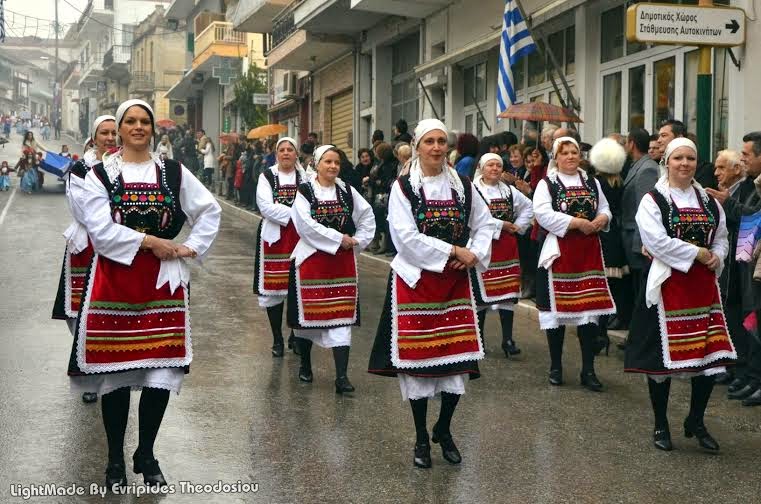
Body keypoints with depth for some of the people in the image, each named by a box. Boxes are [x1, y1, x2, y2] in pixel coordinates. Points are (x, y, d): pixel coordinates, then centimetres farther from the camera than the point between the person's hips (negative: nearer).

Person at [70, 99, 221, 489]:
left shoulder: (173, 172, 9)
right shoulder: (100, 174, 2)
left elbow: (210, 209, 14)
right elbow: (99, 228, -9)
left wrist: (192, 248, 2)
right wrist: (149, 241, -12)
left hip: (162, 280, 2)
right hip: (114, 279, -2)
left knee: (162, 371, 0)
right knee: (115, 372, 1)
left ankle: (146, 455, 18)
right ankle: (115, 460, 16)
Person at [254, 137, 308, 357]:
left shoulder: (305, 177, 6)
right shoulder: (267, 176, 2)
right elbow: (266, 206, -10)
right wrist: (293, 214, -15)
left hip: (299, 237, 1)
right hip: (274, 236, -1)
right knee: (274, 288, 0)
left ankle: (295, 336, 17)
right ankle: (277, 339, 13)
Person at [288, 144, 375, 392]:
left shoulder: (347, 191, 8)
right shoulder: (305, 191, -3)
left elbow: (367, 216, 15)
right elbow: (306, 224, -15)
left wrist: (358, 241, 2)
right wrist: (339, 238, -15)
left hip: (343, 261, 2)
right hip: (311, 260, -2)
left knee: (341, 316, -3)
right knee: (308, 312, 7)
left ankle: (342, 376, -6)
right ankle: (305, 365, 29)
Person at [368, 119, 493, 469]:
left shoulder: (463, 186, 8)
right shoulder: (403, 187, -5)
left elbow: (485, 223, 13)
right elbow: (406, 236, -14)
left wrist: (475, 254, -6)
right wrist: (454, 250, -14)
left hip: (455, 281, 4)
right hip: (415, 281, -3)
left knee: (458, 355, 2)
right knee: (418, 356, 0)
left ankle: (444, 430, 24)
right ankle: (421, 438, 16)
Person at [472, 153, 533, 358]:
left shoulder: (509, 190, 12)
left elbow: (528, 207, 23)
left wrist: (518, 227, 8)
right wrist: (503, 225, -13)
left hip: (506, 246, 5)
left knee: (507, 291, 2)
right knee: (482, 289, 1)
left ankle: (507, 339, 6)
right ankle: (478, 336, 15)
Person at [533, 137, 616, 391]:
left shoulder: (592, 184, 16)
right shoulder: (546, 184, 0)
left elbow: (605, 210, 19)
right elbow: (543, 214, -15)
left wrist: (602, 220, -5)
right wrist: (578, 222, -17)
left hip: (589, 252, 4)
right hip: (559, 251, -4)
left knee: (590, 308, 0)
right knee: (557, 308, 2)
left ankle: (588, 370, 7)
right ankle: (556, 367, 16)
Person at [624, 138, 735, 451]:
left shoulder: (709, 201, 12)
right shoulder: (653, 201, -5)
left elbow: (721, 238, 17)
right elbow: (657, 241, -17)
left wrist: (716, 258, -4)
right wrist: (698, 254, -14)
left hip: (703, 285, 5)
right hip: (667, 284, -5)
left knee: (710, 353, 4)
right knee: (663, 354, 0)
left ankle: (696, 422, 23)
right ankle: (660, 425, 16)